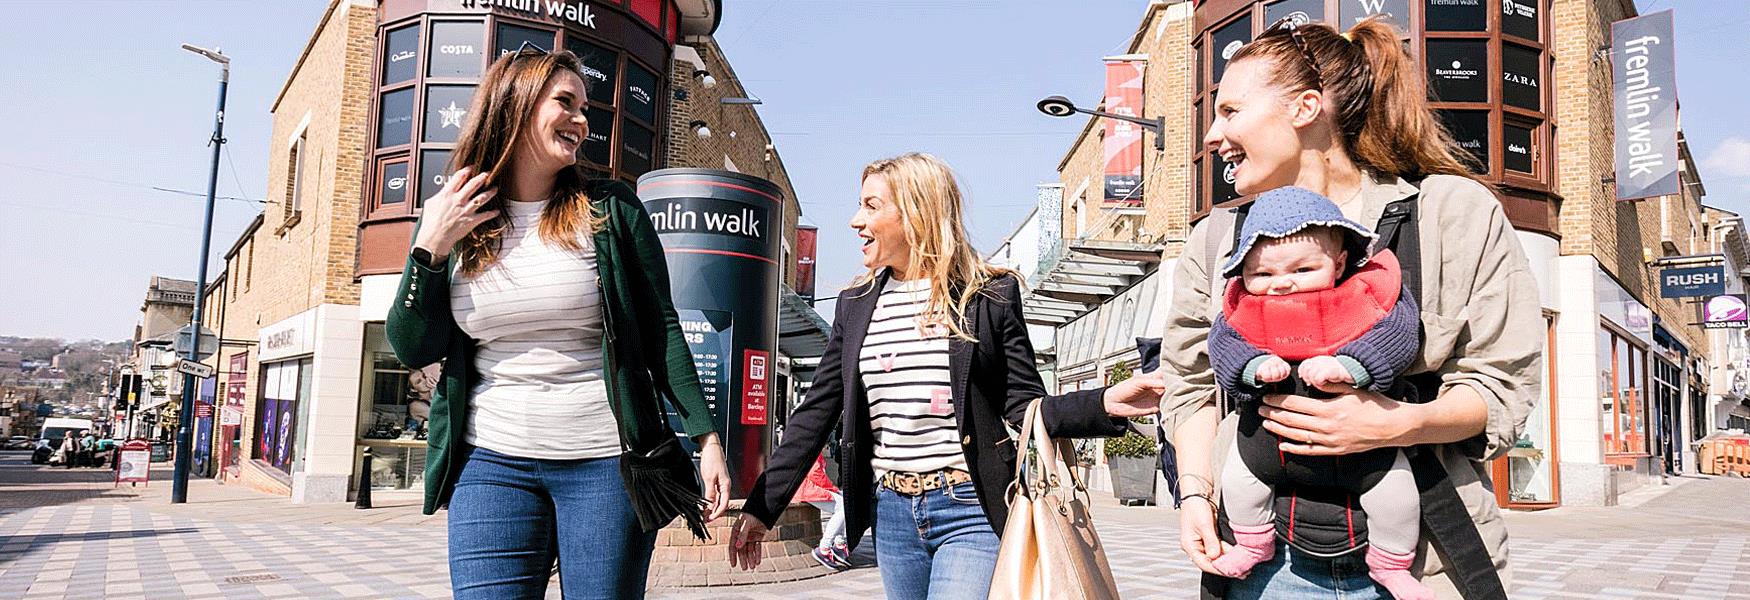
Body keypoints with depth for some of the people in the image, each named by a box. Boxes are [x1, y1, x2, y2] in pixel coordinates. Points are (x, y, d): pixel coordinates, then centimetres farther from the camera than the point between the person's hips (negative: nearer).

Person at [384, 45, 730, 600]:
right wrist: (429, 249, -6)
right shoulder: (449, 219, 7)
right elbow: (413, 350, 6)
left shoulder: (611, 210, 1)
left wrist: (706, 437, -4)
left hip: (607, 461, -1)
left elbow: (661, 333, 1)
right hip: (492, 464, 2)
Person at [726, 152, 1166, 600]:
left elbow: (1024, 407, -2)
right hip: (892, 514, 5)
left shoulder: (989, 294, -2)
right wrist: (761, 508, 8)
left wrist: (1105, 403, -21)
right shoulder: (856, 304, 9)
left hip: (972, 511, -4)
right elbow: (816, 413, 11)